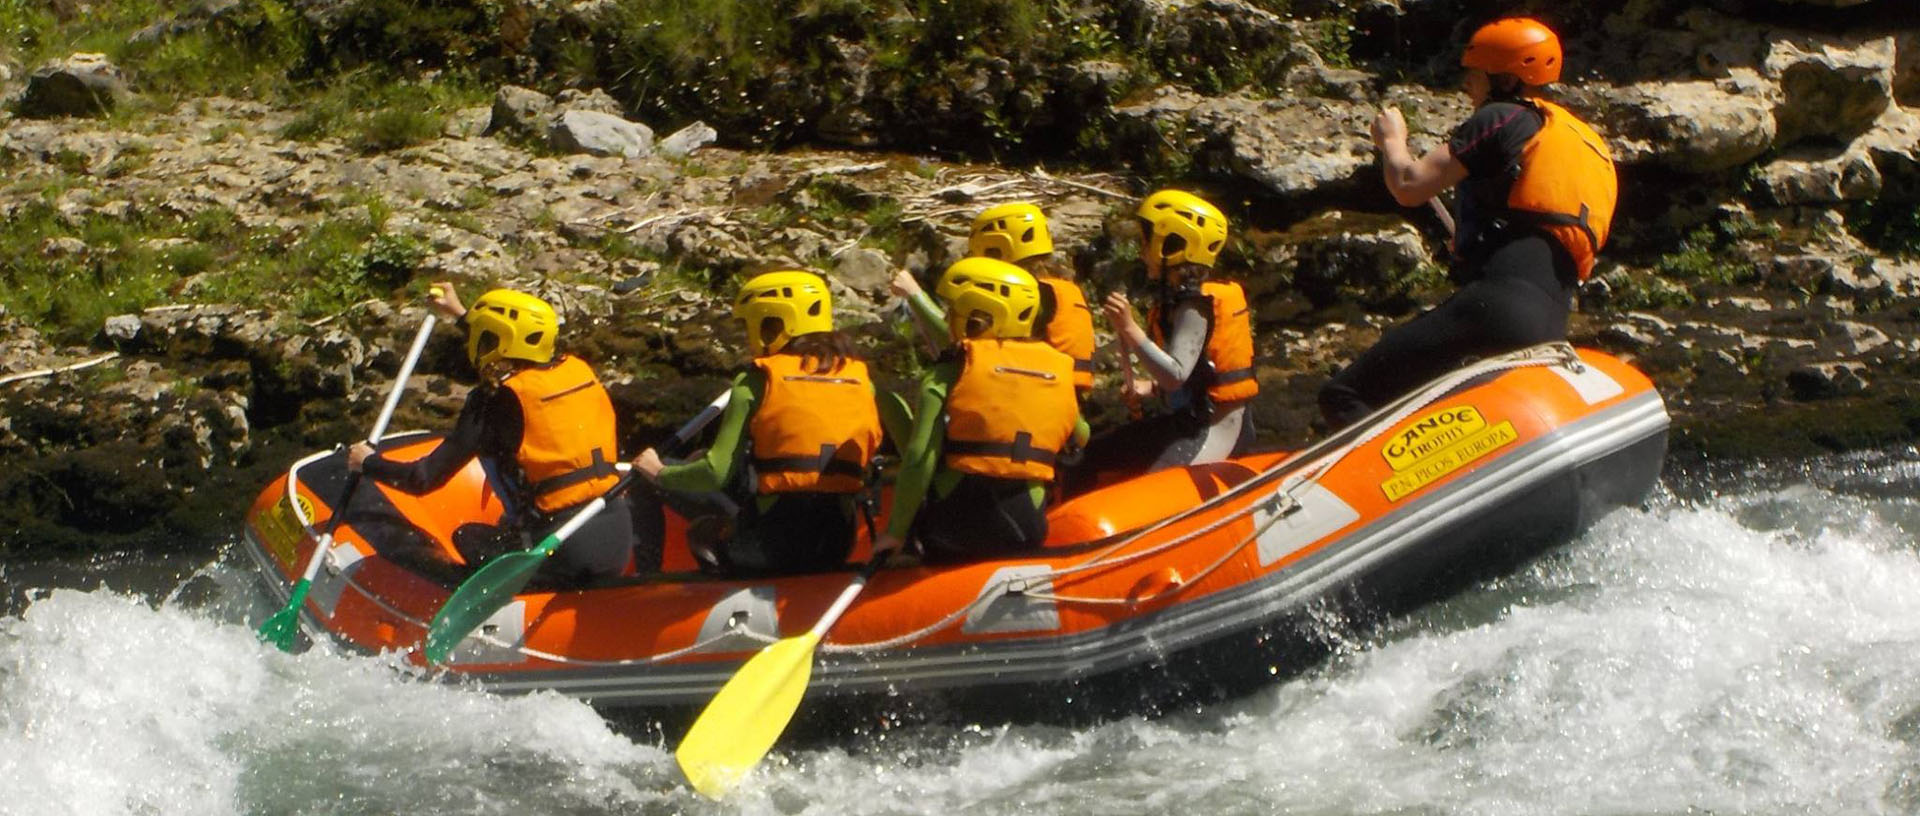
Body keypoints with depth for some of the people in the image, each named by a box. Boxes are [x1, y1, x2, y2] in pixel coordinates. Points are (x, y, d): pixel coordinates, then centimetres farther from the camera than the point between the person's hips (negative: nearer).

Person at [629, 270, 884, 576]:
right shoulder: (861, 381, 10)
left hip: (772, 544, -5)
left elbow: (718, 473, -6)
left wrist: (660, 473, 11)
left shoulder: (756, 382, -2)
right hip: (837, 546, 5)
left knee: (701, 532, 23)